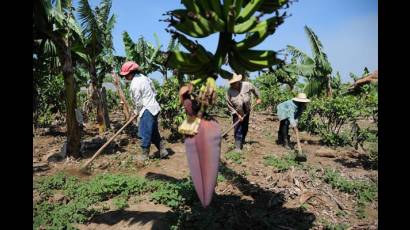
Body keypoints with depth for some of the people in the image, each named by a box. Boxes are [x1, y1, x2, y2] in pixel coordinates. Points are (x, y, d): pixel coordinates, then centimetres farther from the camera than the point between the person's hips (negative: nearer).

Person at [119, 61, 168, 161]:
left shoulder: (135, 84, -18)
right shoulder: (143, 77, 9)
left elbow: (138, 102, -14)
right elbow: (154, 92, 15)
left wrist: (137, 112, 5)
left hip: (147, 110, -9)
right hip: (154, 108, 9)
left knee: (145, 133, 3)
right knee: (154, 132, 17)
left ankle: (144, 155, 15)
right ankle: (163, 150, 22)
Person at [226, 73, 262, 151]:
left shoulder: (247, 85, -17)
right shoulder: (230, 91, -22)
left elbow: (254, 89, 5)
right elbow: (229, 105, -16)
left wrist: (258, 98, 12)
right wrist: (237, 115, -16)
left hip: (246, 112, 3)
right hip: (237, 113, -3)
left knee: (245, 129, 16)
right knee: (238, 130, -8)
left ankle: (242, 143, 35)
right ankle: (238, 147, -1)